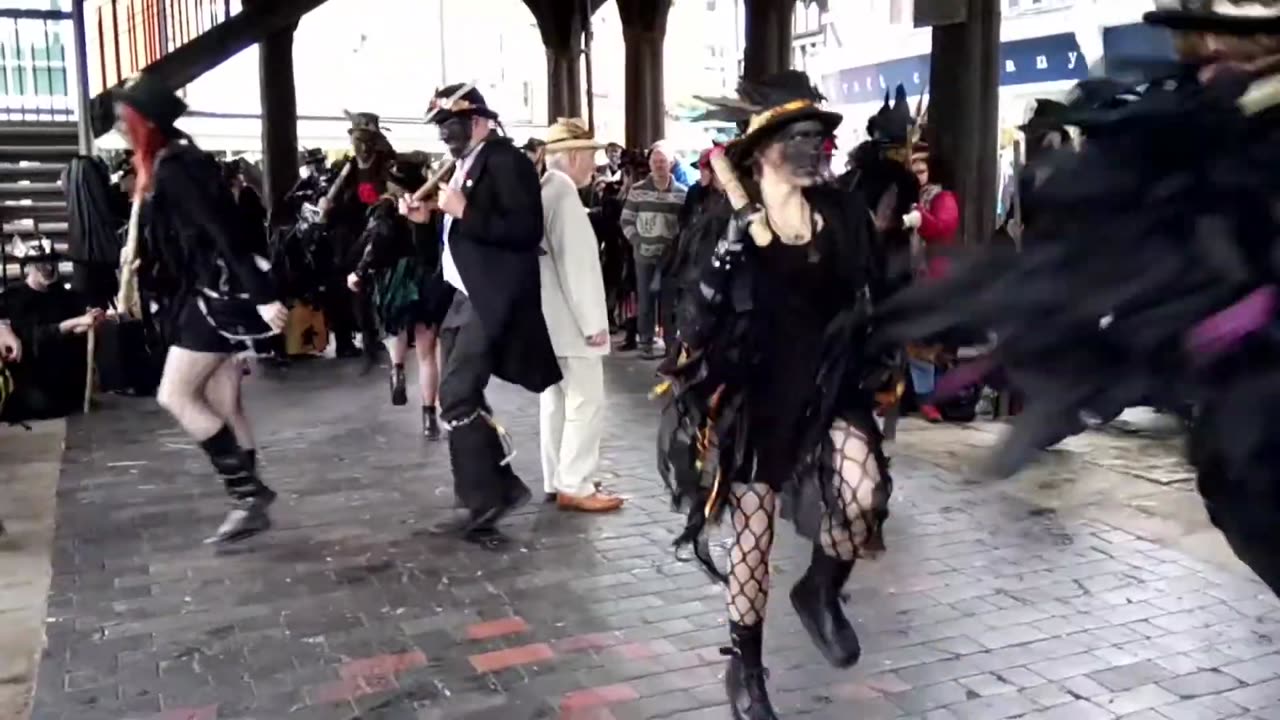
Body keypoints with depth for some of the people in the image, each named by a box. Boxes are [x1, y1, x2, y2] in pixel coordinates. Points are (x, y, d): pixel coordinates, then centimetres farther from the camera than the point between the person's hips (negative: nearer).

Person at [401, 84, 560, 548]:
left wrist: (464, 210, -22)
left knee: (456, 397, -11)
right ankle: (496, 493, 22)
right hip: (469, 296, 10)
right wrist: (430, 216, 6)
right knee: (464, 398, 12)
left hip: (494, 299, -10)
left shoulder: (507, 161, -12)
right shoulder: (466, 165, 15)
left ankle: (484, 500, 0)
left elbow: (526, 230, -22)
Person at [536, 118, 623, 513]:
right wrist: (592, 321, -18)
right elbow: (573, 262, -21)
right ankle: (574, 486, -1)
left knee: (557, 400, 13)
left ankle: (556, 481, 19)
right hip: (570, 320, -10)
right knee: (585, 403, -5)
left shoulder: (544, 189, 12)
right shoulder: (563, 189, -16)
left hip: (551, 318, 10)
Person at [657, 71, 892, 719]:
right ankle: (745, 667, 28)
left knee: (864, 493, -22)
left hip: (830, 391, 3)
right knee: (752, 535, 5)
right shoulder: (730, 226, -10)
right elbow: (695, 328, -11)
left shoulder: (844, 214, -2)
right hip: (753, 399, -2)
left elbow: (872, 298, 10)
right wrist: (727, 258, -23)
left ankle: (820, 592, 11)